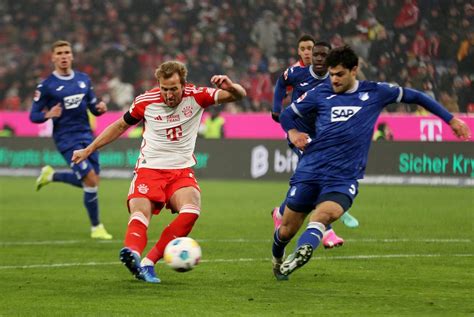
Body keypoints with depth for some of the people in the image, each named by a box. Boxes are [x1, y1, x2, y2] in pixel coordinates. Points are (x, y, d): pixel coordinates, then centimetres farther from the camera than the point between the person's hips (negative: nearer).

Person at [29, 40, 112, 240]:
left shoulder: (83, 79, 8)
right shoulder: (46, 86, -6)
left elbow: (93, 107, 14)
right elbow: (33, 116, -3)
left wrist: (100, 108, -9)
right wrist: (48, 114, -24)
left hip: (86, 135, 6)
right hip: (66, 139, -6)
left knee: (91, 182, 8)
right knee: (91, 181, -13)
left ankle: (51, 176, 31)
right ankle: (96, 228, 4)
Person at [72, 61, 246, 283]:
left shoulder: (196, 96, -5)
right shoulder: (146, 101, -3)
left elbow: (239, 95, -7)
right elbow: (120, 126, 14)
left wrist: (230, 87, -32)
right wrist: (88, 150, 16)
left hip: (182, 171, 1)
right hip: (149, 169, -1)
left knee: (191, 210, -29)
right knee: (140, 213, -29)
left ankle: (149, 262, -25)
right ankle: (132, 253, -59)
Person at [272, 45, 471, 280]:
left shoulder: (375, 93, 5)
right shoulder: (320, 93, 7)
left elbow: (414, 96, 17)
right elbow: (287, 114, 18)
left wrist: (451, 119, 17)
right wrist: (292, 133, -5)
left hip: (344, 178, -1)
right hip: (310, 170, 1)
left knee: (326, 213, -33)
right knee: (287, 230, 5)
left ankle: (303, 250, -55)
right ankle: (277, 257, 37)